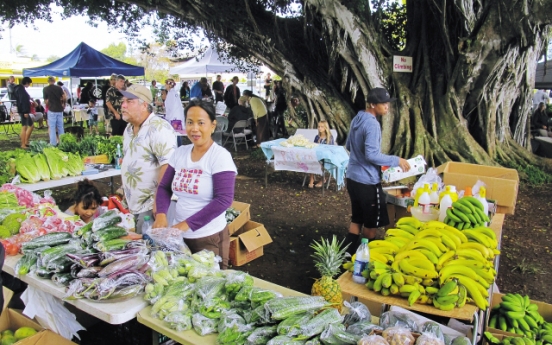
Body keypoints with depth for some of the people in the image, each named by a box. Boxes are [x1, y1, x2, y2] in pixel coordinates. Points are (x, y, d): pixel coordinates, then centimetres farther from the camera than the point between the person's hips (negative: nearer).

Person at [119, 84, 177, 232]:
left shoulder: (158, 128, -18)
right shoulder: (129, 129, 12)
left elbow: (168, 165, -25)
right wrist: (125, 188, 18)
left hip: (151, 206, -9)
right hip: (133, 204, 9)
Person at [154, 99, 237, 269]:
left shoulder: (220, 156, -14)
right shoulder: (180, 152, 3)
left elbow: (223, 200, -20)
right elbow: (164, 187, 8)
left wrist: (186, 224, -22)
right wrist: (161, 214, -11)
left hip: (209, 238, -5)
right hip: (178, 235, 6)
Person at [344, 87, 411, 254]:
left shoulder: (357, 119, 10)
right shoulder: (372, 124, -19)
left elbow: (349, 146, 20)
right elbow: (371, 155, -25)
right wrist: (396, 160, -17)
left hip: (352, 177, 9)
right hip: (367, 181, -9)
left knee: (357, 220, 17)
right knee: (372, 224, 6)